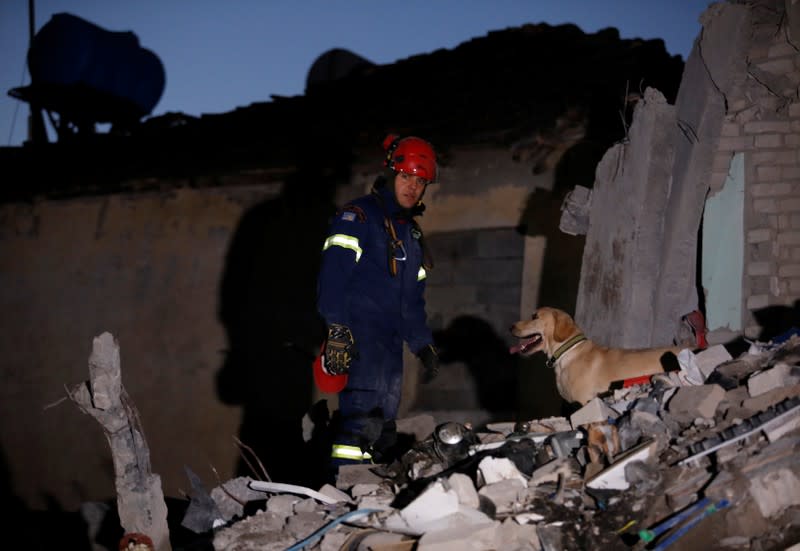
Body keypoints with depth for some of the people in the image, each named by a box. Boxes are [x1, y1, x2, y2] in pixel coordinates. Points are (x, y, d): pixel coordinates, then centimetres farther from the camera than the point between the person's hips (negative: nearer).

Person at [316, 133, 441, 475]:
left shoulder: (411, 233, 23)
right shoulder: (357, 217, -2)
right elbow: (333, 276, -13)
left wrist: (423, 344, 22)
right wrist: (337, 331, -22)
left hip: (391, 343, 8)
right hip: (358, 340, -8)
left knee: (384, 428, 7)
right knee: (363, 416, -20)